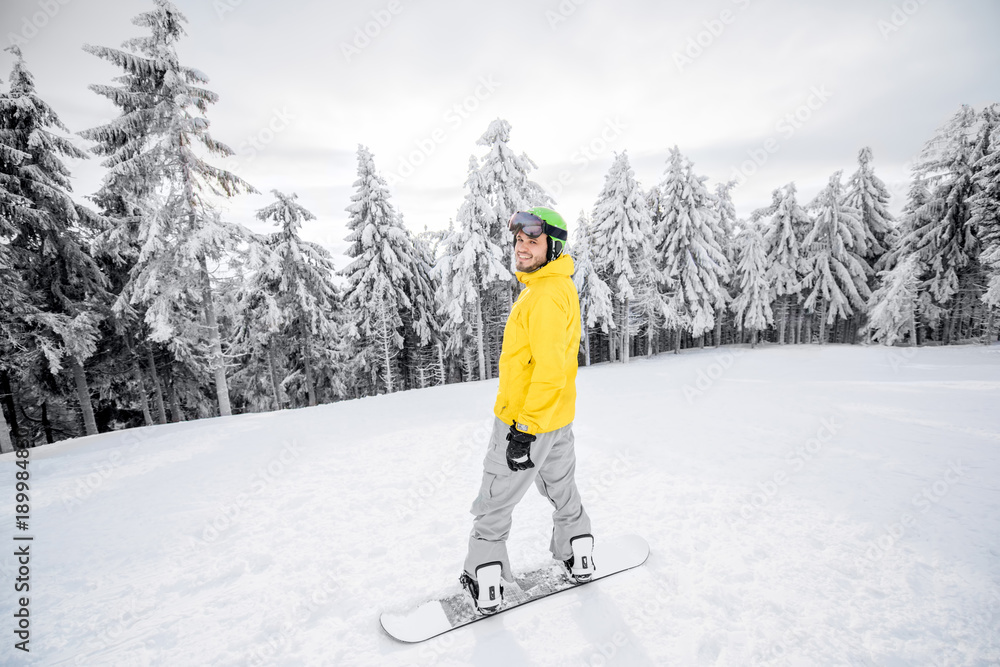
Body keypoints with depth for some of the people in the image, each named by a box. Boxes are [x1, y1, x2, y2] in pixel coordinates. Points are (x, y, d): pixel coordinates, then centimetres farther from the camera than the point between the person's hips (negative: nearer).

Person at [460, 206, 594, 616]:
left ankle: (485, 585, 25)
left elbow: (549, 370, -29)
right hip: (558, 417, 10)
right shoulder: (561, 286, 9)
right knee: (561, 487, 26)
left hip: (524, 421, -10)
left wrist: (526, 429, -24)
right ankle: (579, 558, 45)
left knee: (493, 503, 8)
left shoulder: (545, 295, -24)